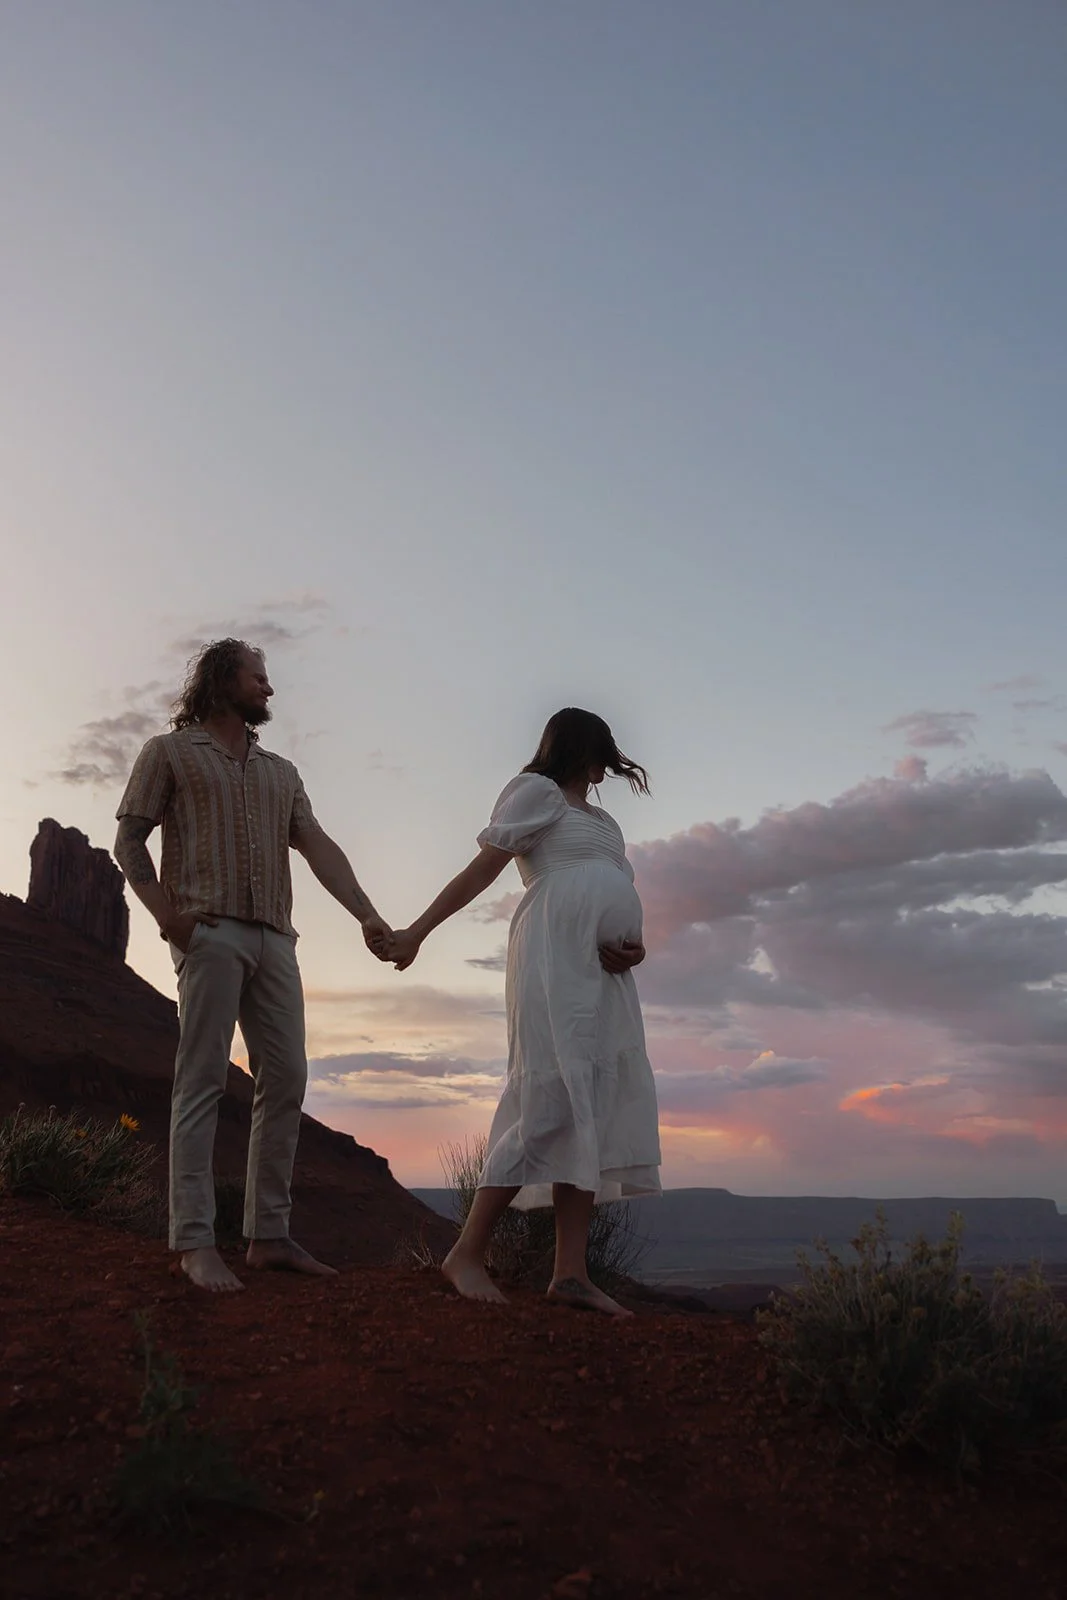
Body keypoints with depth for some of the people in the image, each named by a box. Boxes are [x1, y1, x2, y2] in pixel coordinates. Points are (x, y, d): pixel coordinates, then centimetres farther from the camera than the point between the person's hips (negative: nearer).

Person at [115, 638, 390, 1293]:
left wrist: (367, 914, -5)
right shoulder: (171, 751, 11)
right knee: (203, 1082, -8)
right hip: (210, 931, -5)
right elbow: (129, 842, 4)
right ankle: (196, 1241, -6)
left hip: (274, 938, 5)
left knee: (286, 1080, 1)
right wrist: (170, 917, -12)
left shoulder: (281, 772, 24)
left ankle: (269, 1233, 7)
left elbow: (319, 848, 10)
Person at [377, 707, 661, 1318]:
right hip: (555, 957, -8)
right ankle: (468, 1252, -13)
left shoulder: (606, 824, 29)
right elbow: (480, 870, 1)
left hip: (606, 974, 8)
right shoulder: (537, 791, 7)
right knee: (552, 1099, -18)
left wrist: (636, 947, -1)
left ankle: (572, 1270, -5)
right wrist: (416, 933, -4)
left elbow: (625, 904, 21)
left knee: (596, 1107, -2)